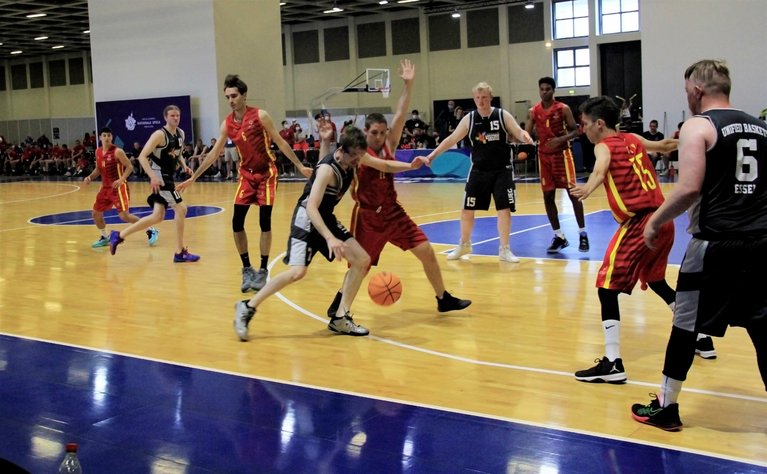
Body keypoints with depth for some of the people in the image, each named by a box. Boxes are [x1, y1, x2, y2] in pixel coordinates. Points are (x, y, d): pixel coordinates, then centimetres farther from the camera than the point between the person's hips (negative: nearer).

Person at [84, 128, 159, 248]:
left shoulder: (117, 151, -15)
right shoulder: (98, 152, 6)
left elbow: (129, 167, -14)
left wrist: (121, 180, -27)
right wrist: (90, 177, 1)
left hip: (119, 187, -7)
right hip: (106, 187, 7)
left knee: (124, 216, -16)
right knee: (96, 213, 9)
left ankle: (151, 231, -4)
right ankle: (105, 238, 28)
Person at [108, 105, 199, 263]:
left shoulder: (181, 134, 8)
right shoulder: (160, 135, -17)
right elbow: (142, 157, -21)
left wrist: (184, 166, 5)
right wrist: (153, 177, -31)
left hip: (168, 177, 9)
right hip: (159, 176, -9)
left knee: (158, 216, 10)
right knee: (181, 208, -10)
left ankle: (119, 235, 18)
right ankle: (180, 252, -1)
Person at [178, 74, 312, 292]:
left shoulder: (260, 116, -13)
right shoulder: (227, 124, -1)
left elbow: (280, 142, -7)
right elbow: (214, 153, 6)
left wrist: (299, 165, -11)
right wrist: (193, 178, 6)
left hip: (267, 173, -4)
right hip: (246, 174, 4)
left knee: (265, 223, -4)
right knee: (237, 223, -4)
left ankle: (263, 271, 6)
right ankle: (247, 269, 9)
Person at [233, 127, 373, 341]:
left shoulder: (349, 164, -2)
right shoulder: (328, 169, -26)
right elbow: (311, 207, -34)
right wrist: (330, 238, -43)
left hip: (326, 218, 9)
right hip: (307, 219, -9)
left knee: (362, 260, -2)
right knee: (297, 272, -23)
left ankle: (340, 319, 6)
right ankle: (247, 308, -6)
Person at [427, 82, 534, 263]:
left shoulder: (503, 115, -5)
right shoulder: (469, 119, -1)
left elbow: (518, 133, -6)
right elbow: (452, 139, 4)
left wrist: (525, 136, -31)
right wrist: (433, 154, -2)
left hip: (502, 171, -2)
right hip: (478, 171, 2)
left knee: (504, 209, -4)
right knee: (467, 209, 5)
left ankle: (504, 250, 9)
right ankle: (464, 245, 27)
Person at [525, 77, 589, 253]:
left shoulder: (563, 109, -6)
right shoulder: (533, 111, 3)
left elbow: (575, 131, -4)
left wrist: (560, 139, -22)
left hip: (562, 153, -3)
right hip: (544, 156, 4)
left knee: (572, 192, -5)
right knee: (548, 196, 3)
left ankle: (582, 234, 3)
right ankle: (559, 236, 13)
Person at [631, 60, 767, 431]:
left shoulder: (698, 126, -7)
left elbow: (689, 189, -18)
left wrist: (655, 222, -5)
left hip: (717, 241, -6)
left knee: (686, 323, 7)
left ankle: (665, 408, 17)